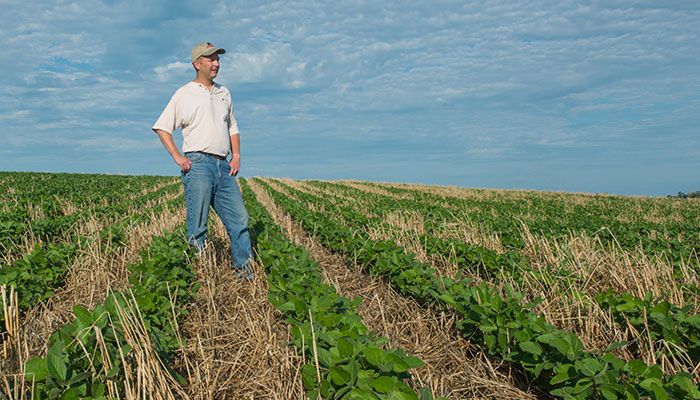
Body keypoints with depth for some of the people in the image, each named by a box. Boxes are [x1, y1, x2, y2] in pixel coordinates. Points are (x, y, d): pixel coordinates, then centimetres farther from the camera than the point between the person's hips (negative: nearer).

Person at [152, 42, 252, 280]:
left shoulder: (224, 93, 19)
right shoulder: (184, 94, 3)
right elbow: (161, 128, 3)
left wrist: (236, 156, 12)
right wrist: (177, 157, -7)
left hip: (223, 165, 6)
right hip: (198, 164, -5)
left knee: (239, 218, 2)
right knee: (197, 224, -4)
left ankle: (243, 267, 10)